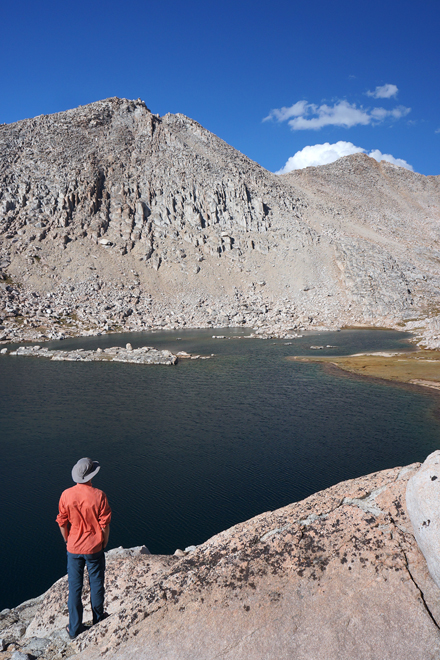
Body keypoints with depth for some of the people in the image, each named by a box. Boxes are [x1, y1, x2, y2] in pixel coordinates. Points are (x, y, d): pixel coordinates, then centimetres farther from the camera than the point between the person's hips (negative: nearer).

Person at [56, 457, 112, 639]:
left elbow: (62, 522, -4)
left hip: (73, 548, 2)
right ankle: (98, 619, 36)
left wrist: (67, 540, 13)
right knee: (96, 584, 18)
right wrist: (105, 541, 5)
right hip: (94, 548, -1)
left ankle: (75, 628, 25)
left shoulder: (66, 495, -14)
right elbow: (105, 523, -12)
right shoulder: (99, 495, -19)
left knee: (74, 587, 15)